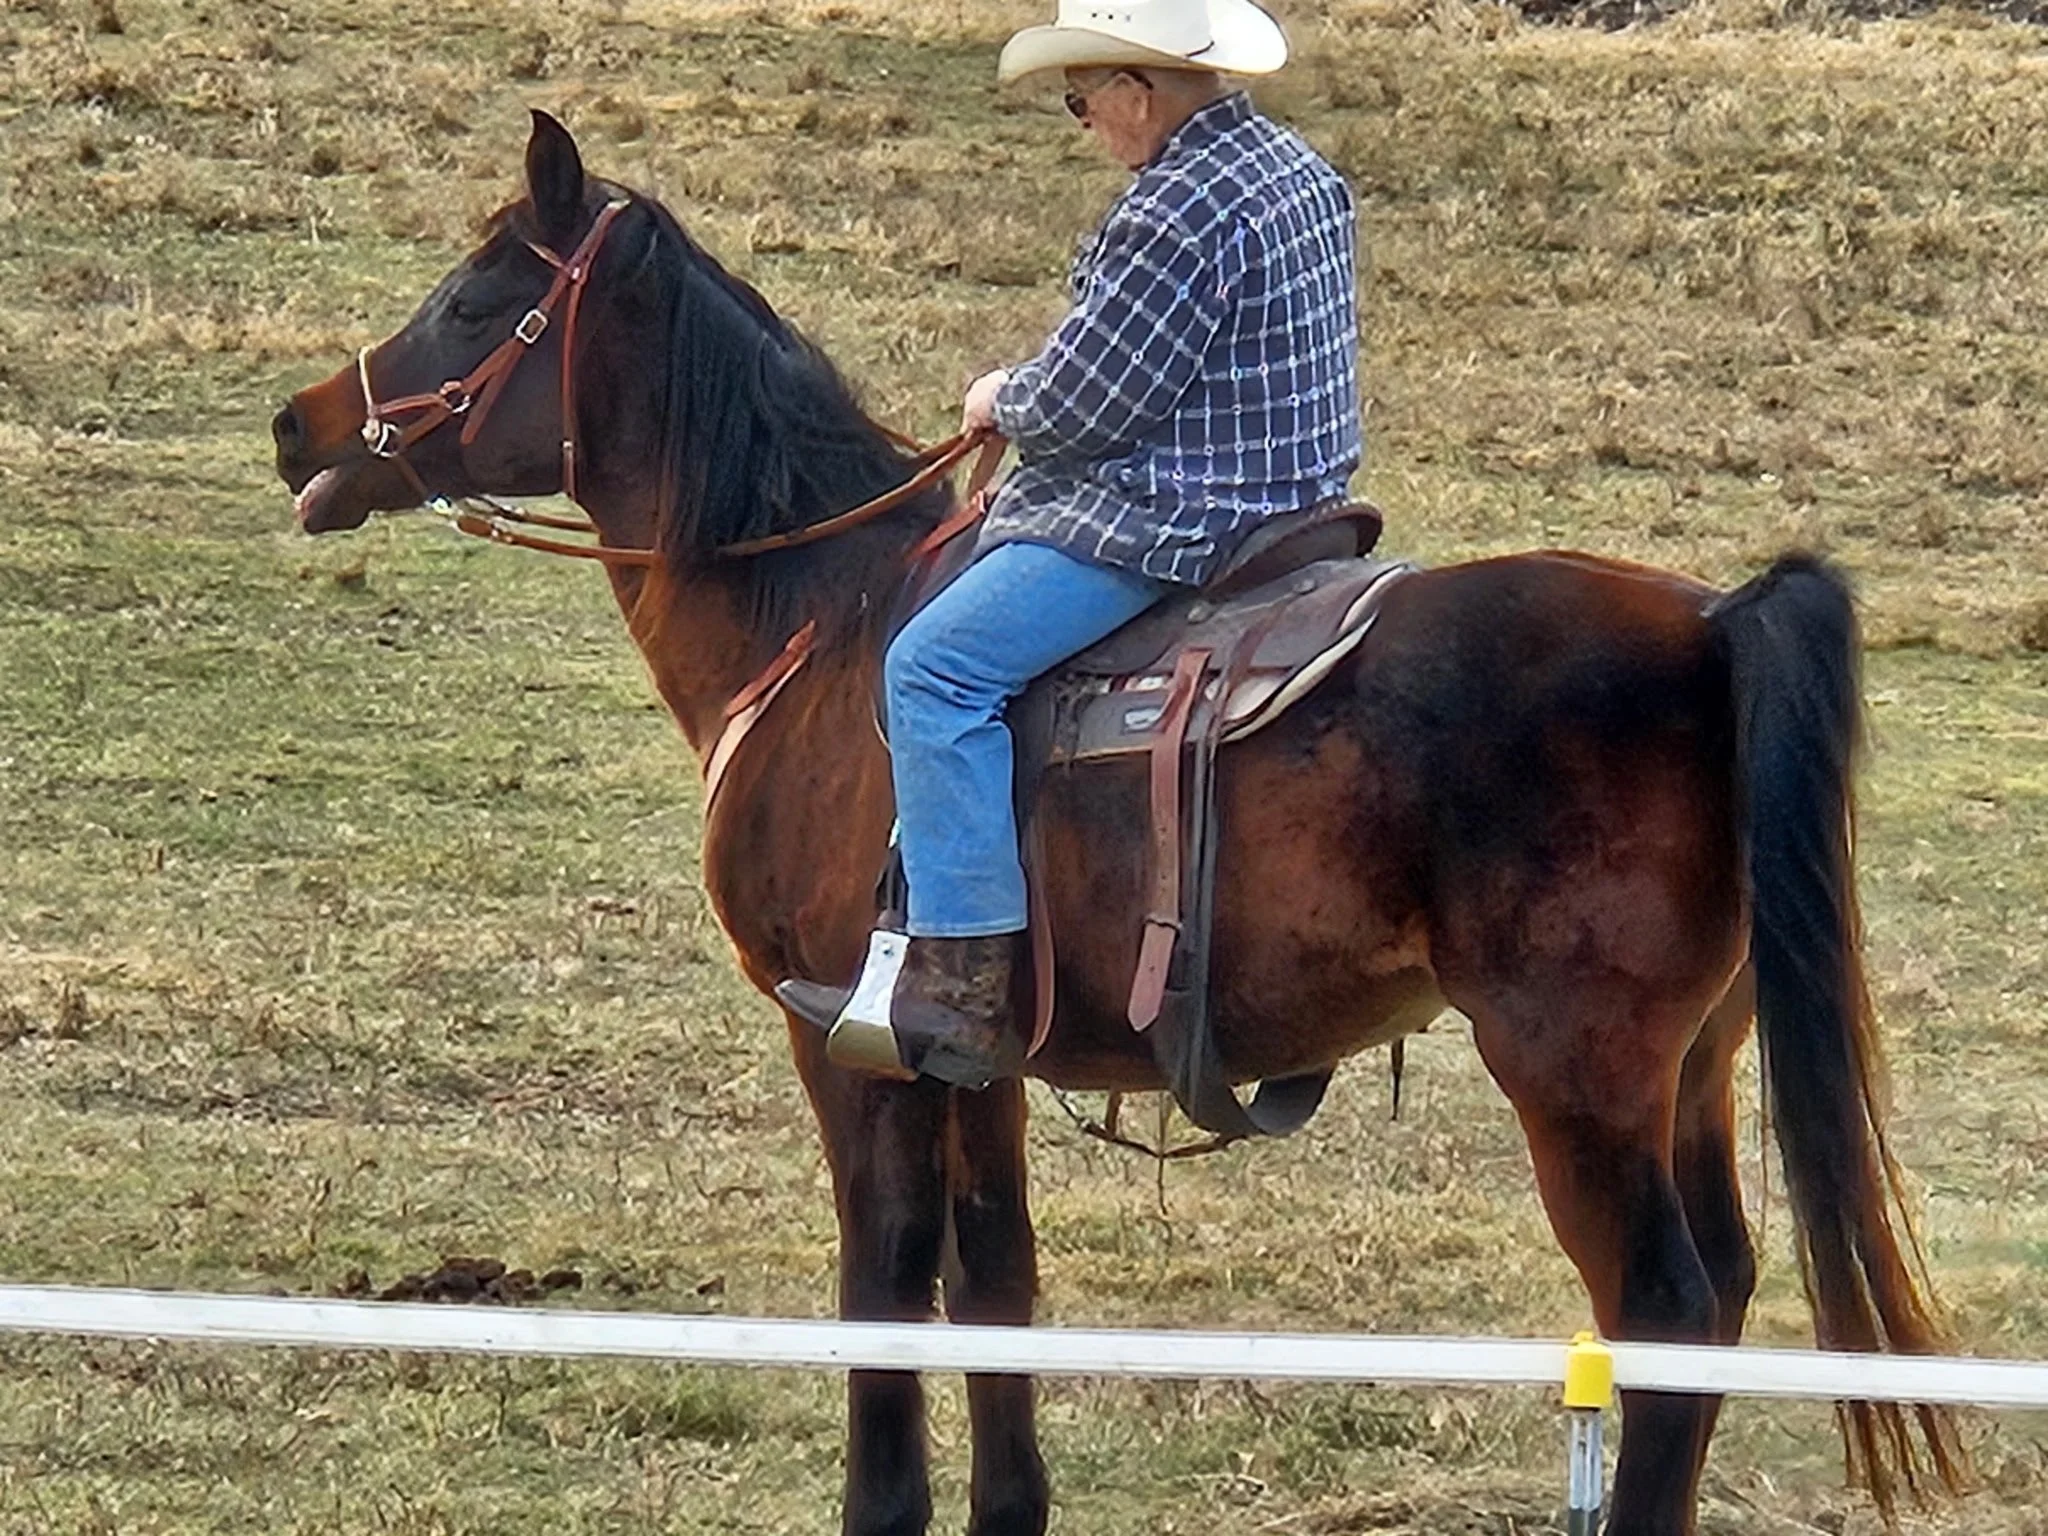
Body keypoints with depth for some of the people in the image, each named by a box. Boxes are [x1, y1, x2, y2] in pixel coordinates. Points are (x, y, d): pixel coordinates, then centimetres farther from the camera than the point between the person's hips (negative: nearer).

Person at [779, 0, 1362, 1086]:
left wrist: (1000, 402, 3)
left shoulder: (1175, 215, -21)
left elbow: (1076, 408, -19)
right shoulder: (1301, 173, 11)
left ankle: (965, 986, -19)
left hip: (1172, 526, -11)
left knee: (936, 668, -14)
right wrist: (1034, 399, 20)